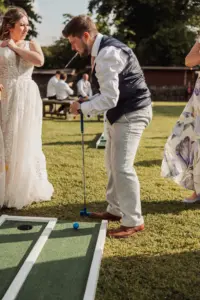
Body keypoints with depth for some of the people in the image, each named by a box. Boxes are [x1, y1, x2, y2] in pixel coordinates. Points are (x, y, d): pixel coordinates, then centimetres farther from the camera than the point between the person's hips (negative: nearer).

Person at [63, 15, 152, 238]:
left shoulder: (107, 54, -23)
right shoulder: (103, 50, 9)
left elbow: (109, 99, -27)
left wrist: (82, 107, -14)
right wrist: (87, 103, 1)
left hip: (132, 112, -11)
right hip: (121, 111, 11)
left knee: (122, 167, -10)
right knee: (112, 163, 17)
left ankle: (133, 222, 4)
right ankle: (115, 210, 30)